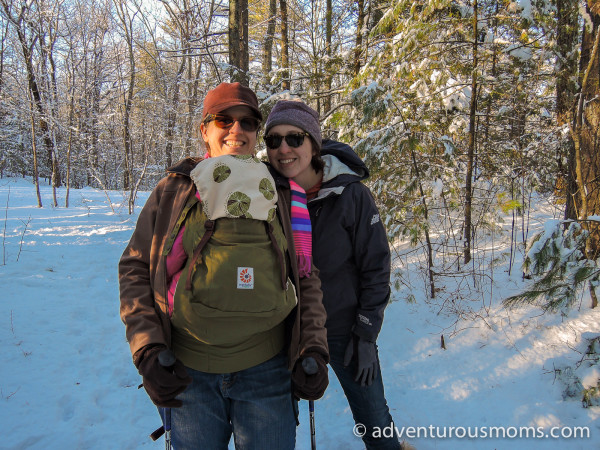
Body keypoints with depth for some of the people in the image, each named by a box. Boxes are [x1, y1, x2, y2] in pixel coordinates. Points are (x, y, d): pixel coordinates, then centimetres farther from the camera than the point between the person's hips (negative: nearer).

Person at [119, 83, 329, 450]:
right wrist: (147, 350, -6)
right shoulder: (174, 190, 4)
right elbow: (136, 268, 4)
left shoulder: (281, 196, 7)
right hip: (188, 372, 0)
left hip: (266, 368, 1)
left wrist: (314, 351, -2)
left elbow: (306, 278, 8)